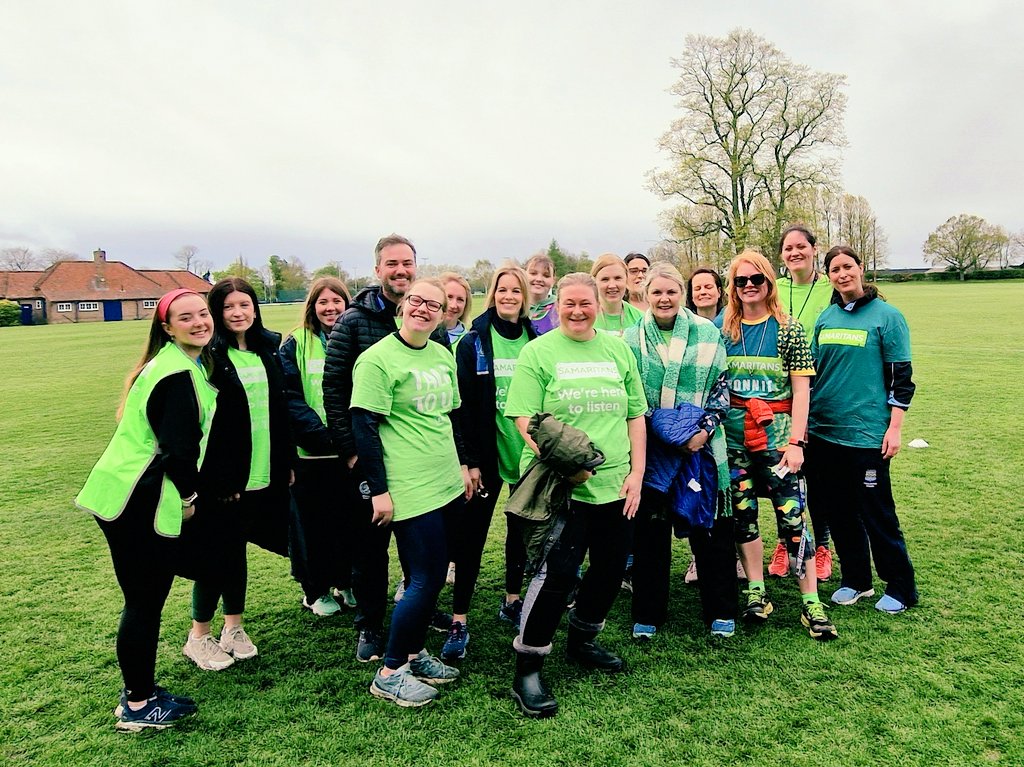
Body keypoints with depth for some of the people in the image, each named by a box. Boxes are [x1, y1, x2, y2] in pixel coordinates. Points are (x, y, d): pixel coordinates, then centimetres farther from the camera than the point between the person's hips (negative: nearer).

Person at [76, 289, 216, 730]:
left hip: (142, 497, 10)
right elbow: (177, 446, -21)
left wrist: (186, 492, 16)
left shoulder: (188, 366, 13)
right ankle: (137, 707, 18)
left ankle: (139, 693, 31)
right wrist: (190, 496, -6)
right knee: (144, 601, 3)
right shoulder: (177, 375, -18)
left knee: (148, 598, 17)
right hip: (136, 501, -10)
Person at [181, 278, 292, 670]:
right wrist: (219, 477, -19)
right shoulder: (209, 355, -12)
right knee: (217, 553, 6)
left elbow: (281, 409, 12)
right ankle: (198, 637, 24)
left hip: (263, 473, 6)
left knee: (236, 549, 18)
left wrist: (287, 461, 11)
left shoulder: (269, 347, 7)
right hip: (222, 477, -5)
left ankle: (233, 627, 32)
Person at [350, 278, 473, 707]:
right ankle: (389, 673, 12)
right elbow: (363, 427, -14)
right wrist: (379, 490, -16)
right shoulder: (378, 358, -12)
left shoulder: (442, 356, 11)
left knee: (431, 576, 14)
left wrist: (462, 465, 18)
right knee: (427, 580, -5)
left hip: (446, 485, 8)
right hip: (410, 490, -8)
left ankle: (414, 653, 31)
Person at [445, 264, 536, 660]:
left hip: (527, 452, 4)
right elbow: (463, 405, -8)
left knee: (521, 527, 15)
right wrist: (470, 460, -12)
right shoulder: (473, 342, -5)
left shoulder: (535, 341, 4)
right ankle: (459, 620, 10)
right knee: (472, 533, 0)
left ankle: (512, 600, 34)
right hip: (486, 452, -3)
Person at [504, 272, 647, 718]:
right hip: (560, 488, -5)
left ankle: (582, 641, 38)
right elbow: (525, 419, -9)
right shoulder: (538, 352, -3)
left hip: (616, 485, 6)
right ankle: (527, 671, 7)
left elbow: (635, 414, 13)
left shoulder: (617, 350, 11)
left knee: (611, 569, 14)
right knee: (557, 573, -8)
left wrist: (636, 472, 5)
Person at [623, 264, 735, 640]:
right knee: (650, 531, 8)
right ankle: (647, 614, 22)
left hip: (700, 447, 0)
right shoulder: (631, 339, 3)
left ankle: (721, 612, 24)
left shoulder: (707, 333, 2)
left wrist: (705, 429, -10)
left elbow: (721, 387, 2)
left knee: (710, 530, 7)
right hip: (649, 449, 1)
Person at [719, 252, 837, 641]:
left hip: (776, 434, -3)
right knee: (742, 514, 8)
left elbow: (801, 391, -3)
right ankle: (756, 593, 21)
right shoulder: (721, 330, 6)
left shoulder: (789, 330, -1)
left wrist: (796, 442, -10)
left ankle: (811, 602, 7)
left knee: (792, 516, -4)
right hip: (734, 436, 3)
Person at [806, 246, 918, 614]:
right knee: (839, 511, 12)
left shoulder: (886, 315, -4)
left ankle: (900, 587, 20)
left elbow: (901, 376, -5)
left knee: (877, 513, 2)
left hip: (867, 433, -5)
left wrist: (895, 428, -10)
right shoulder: (825, 318, 10)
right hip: (824, 431, 5)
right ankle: (855, 580, 28)